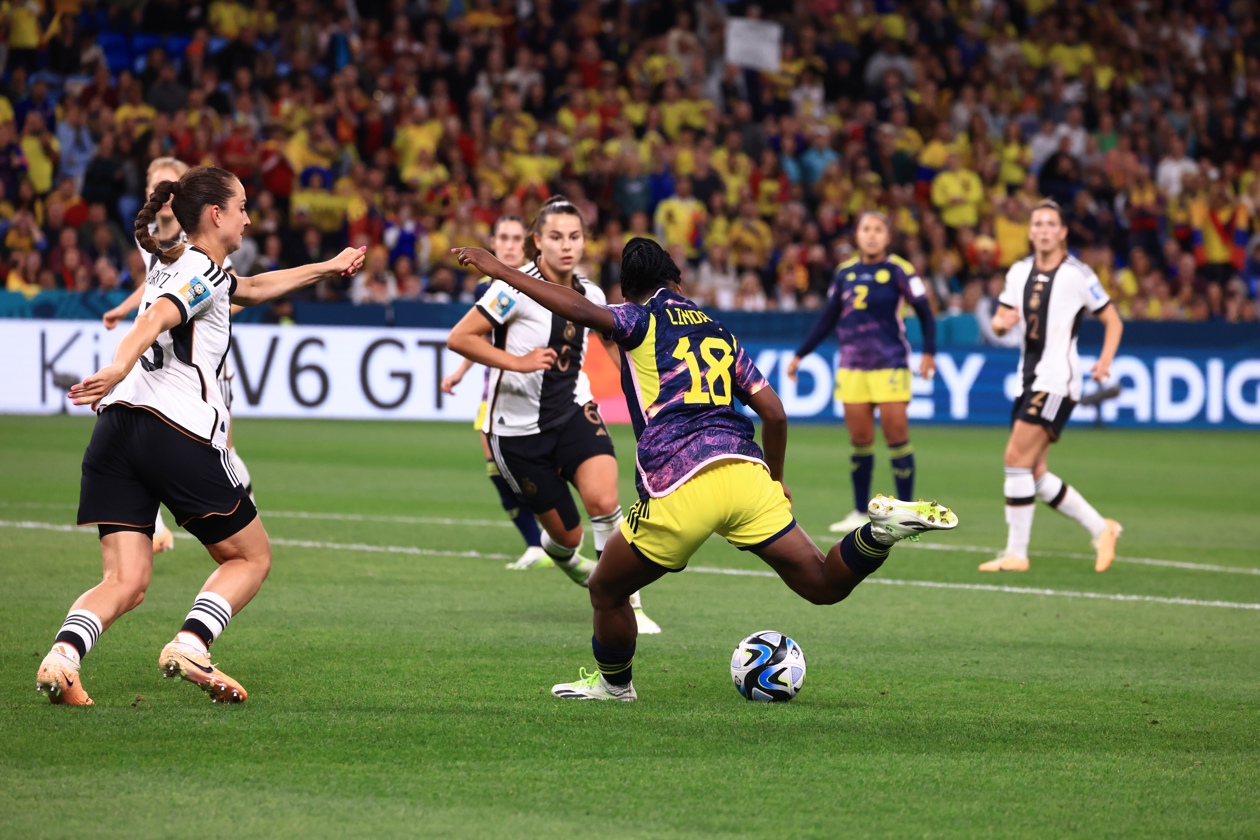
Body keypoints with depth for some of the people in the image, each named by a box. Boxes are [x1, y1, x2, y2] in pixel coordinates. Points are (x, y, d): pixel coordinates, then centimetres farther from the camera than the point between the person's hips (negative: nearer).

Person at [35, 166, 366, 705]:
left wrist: (327, 269, 55)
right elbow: (154, 319, -20)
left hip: (117, 423, 8)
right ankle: (189, 646, -11)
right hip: (179, 433, -8)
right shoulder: (202, 271, 0)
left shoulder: (180, 268, 28)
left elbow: (253, 288, 46)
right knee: (252, 557, 10)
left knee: (126, 583, -1)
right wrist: (119, 368, -37)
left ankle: (62, 656, -28)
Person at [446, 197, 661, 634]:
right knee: (566, 535, 2)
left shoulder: (590, 295, 2)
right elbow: (459, 338, -18)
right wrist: (518, 361, -25)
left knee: (603, 500, -24)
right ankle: (556, 549, 42)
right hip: (518, 428, -3)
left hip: (573, 413, 3)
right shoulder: (517, 287, -15)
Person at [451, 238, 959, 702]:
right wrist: (776, 481, 37)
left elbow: (583, 310, -11)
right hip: (745, 469, 4)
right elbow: (773, 412, 23)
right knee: (824, 585, 6)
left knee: (607, 591, 19)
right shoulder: (720, 334, 25)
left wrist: (500, 271, -5)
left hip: (679, 489, -4)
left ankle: (613, 684, 34)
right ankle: (880, 530, -17)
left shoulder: (643, 320, 10)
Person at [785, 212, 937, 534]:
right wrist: (799, 355, 18)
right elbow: (827, 319, 17)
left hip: (889, 364, -4)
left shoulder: (899, 270, -5)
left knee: (896, 435, -6)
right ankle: (860, 513, 13)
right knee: (859, 439, 5)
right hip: (852, 367, 4)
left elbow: (925, 313, -4)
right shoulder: (845, 272, 8)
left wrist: (928, 352, -16)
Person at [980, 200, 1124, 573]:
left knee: (1017, 459, -14)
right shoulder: (1019, 272, 11)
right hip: (1030, 380, 8)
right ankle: (1101, 529, 19)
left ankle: (1016, 552, -8)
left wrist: (1105, 361, -15)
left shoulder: (1078, 274, -7)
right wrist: (1002, 322, -9)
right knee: (1034, 473, 7)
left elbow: (1113, 321, 0)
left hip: (1057, 381, -8)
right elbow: (999, 321, 15)